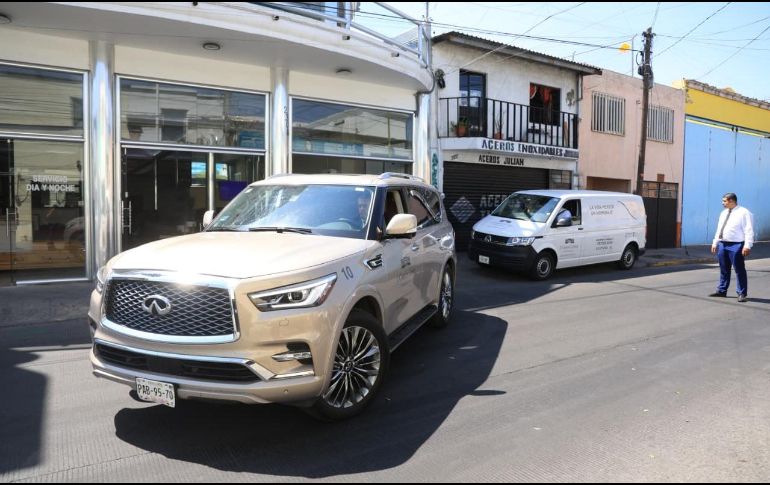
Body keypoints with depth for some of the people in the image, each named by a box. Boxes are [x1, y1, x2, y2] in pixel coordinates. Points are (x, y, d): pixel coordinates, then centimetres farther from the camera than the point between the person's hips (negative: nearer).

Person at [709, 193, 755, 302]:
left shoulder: (743, 213, -7)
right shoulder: (723, 213, 16)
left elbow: (749, 230, -12)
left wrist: (747, 246, -19)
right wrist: (715, 243, 17)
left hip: (736, 245, -7)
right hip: (722, 244, 7)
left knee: (739, 270, -1)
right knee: (724, 270, 14)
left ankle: (742, 294, 6)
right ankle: (722, 290, 24)